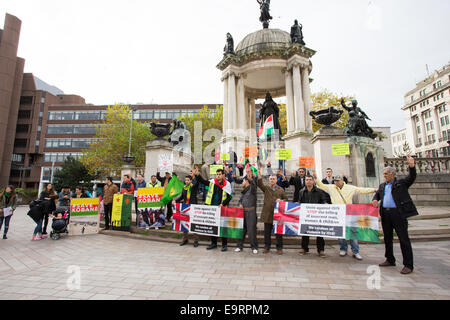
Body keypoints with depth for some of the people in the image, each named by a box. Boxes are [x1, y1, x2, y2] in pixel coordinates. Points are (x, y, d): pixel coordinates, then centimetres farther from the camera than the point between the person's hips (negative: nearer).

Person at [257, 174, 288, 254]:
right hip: (267, 213, 0)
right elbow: (259, 183, -12)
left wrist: (281, 200, -9)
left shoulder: (281, 190, 7)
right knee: (267, 232, 9)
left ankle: (279, 248, 20)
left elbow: (286, 199, 11)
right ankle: (267, 247, 23)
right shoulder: (266, 188, 6)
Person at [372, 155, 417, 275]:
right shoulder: (382, 186, 18)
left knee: (403, 238, -3)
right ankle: (390, 260, 26)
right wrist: (375, 200, 3)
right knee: (387, 238, 13)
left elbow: (412, 177, -11)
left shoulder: (401, 183, 2)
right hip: (385, 214, 6)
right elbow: (377, 194, 25)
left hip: (398, 213, -6)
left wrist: (412, 166, -28)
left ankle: (408, 265, 6)